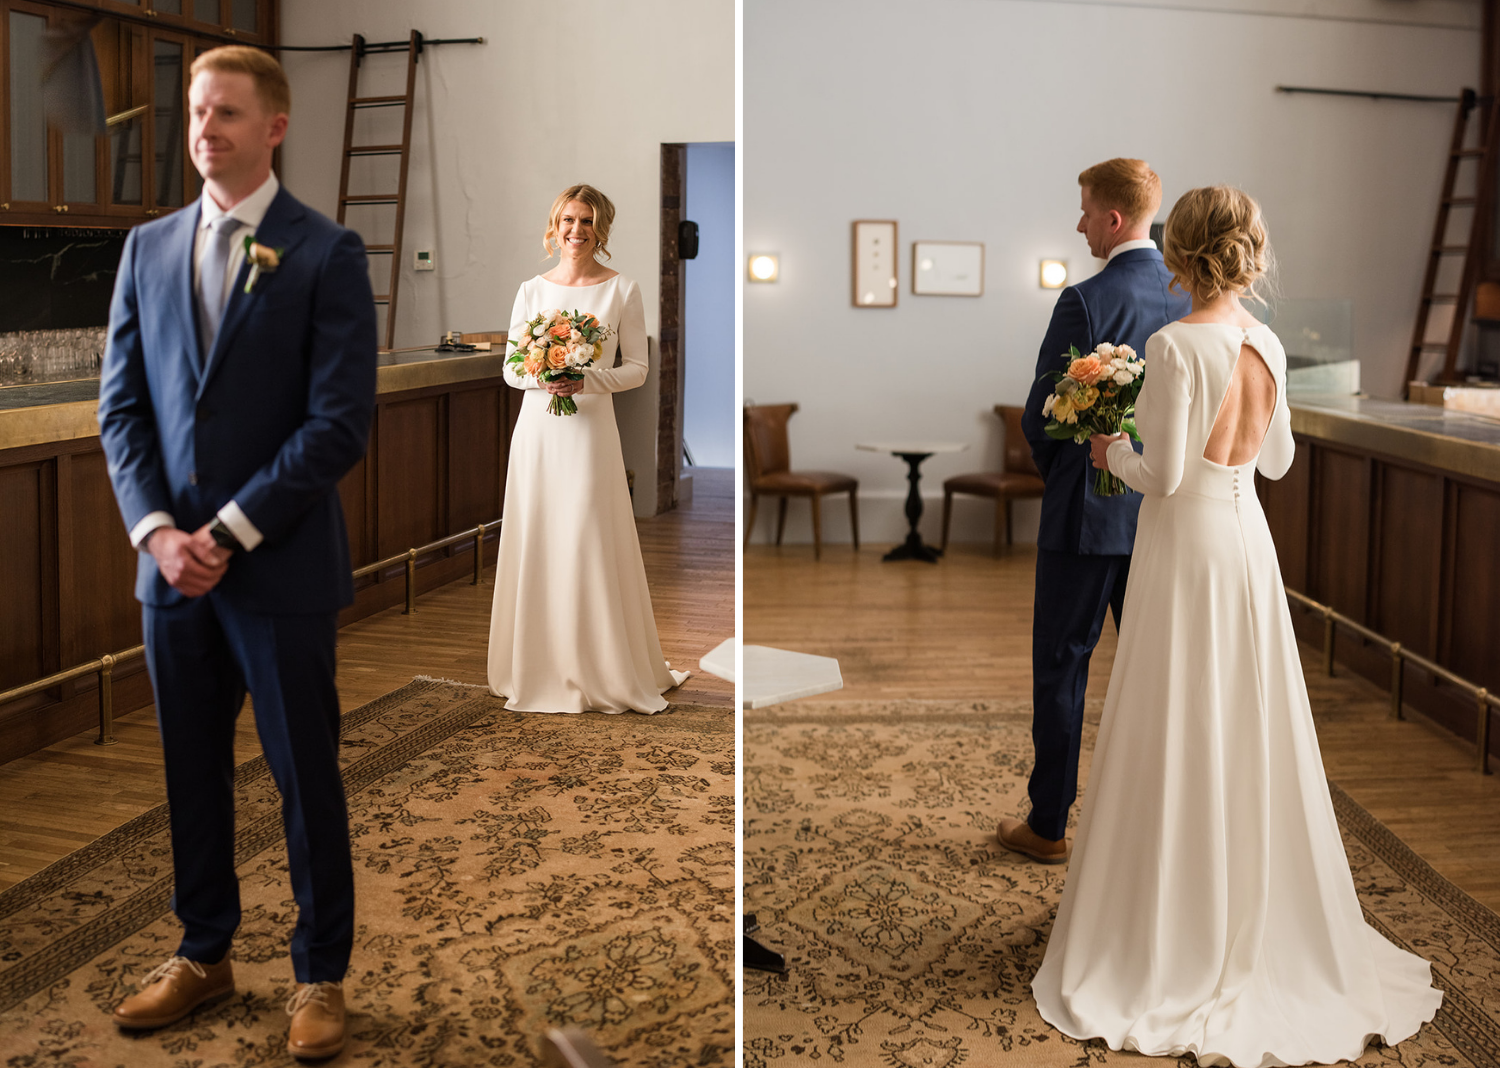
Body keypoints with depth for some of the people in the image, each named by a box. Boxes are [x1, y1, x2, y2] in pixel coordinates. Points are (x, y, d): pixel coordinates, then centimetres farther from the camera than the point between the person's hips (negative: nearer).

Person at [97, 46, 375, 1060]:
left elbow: (341, 422, -11)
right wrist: (156, 529, -6)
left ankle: (321, 974, 20)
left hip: (281, 566, -4)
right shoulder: (148, 249, 10)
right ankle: (204, 954, 30)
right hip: (173, 561, 5)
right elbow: (121, 406, 9)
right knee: (192, 771, 14)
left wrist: (232, 530, -14)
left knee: (306, 777, 5)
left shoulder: (327, 254, -5)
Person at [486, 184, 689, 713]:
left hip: (590, 428, -3)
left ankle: (603, 669, 10)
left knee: (591, 546, -3)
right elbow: (511, 368, 9)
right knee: (535, 544, 5)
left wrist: (586, 381, -15)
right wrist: (543, 377, -12)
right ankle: (539, 666, 16)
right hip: (537, 427, 3)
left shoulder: (622, 290, 1)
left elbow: (637, 368, 0)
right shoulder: (532, 290, 9)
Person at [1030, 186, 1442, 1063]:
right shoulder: (1269, 345, 4)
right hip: (1248, 538, 6)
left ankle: (1177, 940, 12)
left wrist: (1112, 452, 1)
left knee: (1179, 739, 2)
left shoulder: (1176, 345, -17)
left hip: (1189, 543, -6)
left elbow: (1165, 474, -17)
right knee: (1253, 734, 15)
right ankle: (1265, 918, 27)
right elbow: (1277, 458, 14)